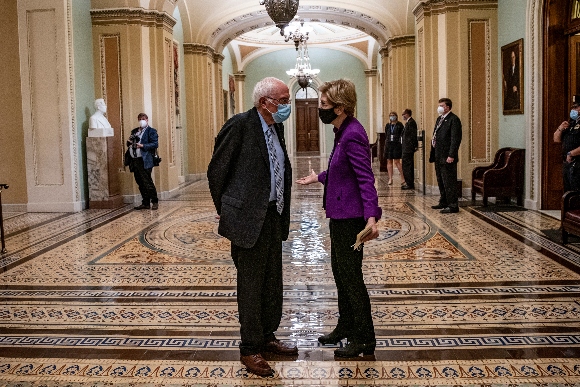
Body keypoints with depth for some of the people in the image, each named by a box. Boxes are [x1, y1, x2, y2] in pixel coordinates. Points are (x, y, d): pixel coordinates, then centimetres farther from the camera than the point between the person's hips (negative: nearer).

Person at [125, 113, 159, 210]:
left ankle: (154, 202, 2)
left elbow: (155, 144, -10)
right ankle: (145, 203, 15)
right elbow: (129, 144, 26)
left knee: (147, 182, -8)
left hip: (144, 161, -7)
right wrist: (129, 142, 2)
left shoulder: (151, 131, 0)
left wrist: (142, 146, -19)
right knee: (140, 183, 9)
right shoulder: (134, 131, 21)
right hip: (134, 160, 7)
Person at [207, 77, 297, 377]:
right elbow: (216, 171, -9)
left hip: (274, 216, 8)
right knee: (251, 285, 4)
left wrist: (282, 212, 13)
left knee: (272, 282, 17)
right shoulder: (240, 124, -14)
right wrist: (226, 211, -1)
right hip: (249, 218, -7)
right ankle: (249, 349, 19)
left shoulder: (276, 127, 9)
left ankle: (267, 337, 34)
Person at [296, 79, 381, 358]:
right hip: (340, 215, 10)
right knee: (340, 271, 19)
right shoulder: (342, 132, 10)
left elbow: (366, 178, -26)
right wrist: (318, 177, 39)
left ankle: (364, 339, 13)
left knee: (351, 275, 0)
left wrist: (371, 217, -35)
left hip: (350, 217, -10)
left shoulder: (353, 135, -21)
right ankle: (346, 326, 34)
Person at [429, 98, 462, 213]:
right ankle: (443, 202, 27)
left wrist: (451, 155, -22)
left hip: (447, 157, -9)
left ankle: (453, 206, -2)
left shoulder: (453, 119, -11)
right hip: (438, 156, 10)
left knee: (449, 182, -7)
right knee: (441, 181, 17)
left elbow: (456, 138, -17)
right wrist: (433, 154, 16)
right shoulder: (440, 119, 17)